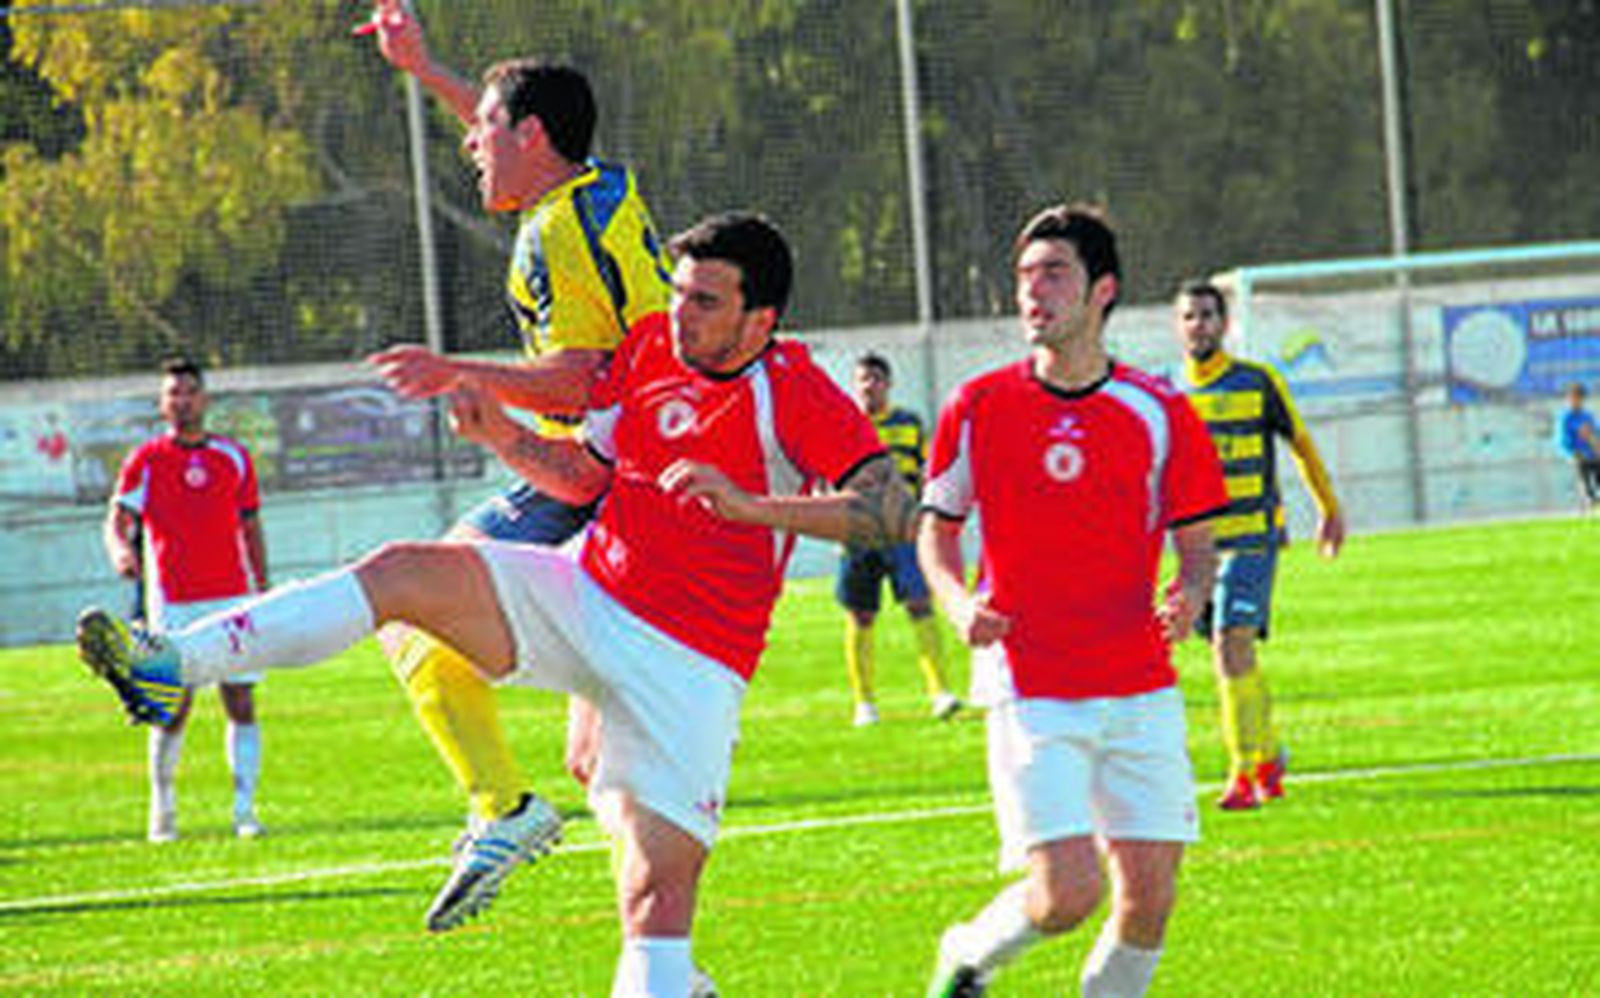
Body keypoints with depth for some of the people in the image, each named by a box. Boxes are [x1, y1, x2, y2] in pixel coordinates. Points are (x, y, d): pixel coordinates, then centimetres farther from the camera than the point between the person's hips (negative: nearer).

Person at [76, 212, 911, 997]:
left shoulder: (794, 395, -11)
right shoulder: (651, 346, 6)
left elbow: (890, 512, -22)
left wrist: (751, 505, -30)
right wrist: (501, 437, -2)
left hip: (686, 663, -5)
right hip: (582, 596, 5)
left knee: (658, 893, -13)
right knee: (404, 571, -15)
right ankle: (171, 666, -19)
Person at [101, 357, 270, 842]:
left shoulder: (234, 457, 11)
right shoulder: (146, 460, 2)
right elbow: (117, 520, -8)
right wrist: (119, 550, -31)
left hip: (233, 598, 2)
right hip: (174, 603, -2)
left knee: (242, 704, -3)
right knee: (173, 711, -3)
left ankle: (245, 810, 1)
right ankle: (162, 811, 11)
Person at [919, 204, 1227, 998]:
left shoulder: (1159, 414, 1)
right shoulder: (978, 409, 1)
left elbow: (1197, 542, 9)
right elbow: (937, 530, 12)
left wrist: (1189, 596, -14)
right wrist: (959, 604, -8)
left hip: (1141, 692, 2)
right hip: (1031, 690, -2)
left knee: (1148, 896, -3)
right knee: (1066, 892, -13)